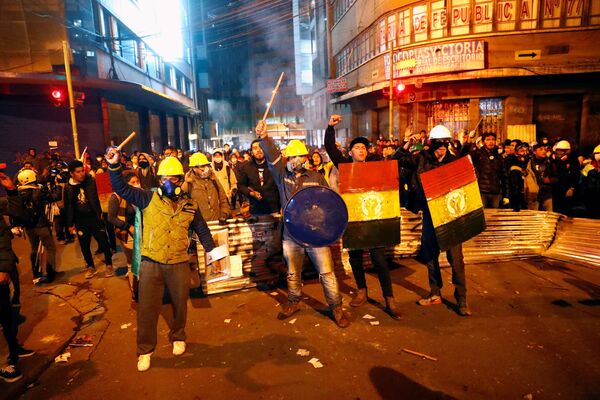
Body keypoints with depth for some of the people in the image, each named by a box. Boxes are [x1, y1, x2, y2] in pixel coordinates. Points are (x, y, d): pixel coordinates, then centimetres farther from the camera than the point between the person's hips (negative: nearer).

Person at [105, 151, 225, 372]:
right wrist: (114, 166, -20)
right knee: (147, 308, 5)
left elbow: (202, 229, 14)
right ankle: (145, 350, 24)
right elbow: (122, 189, -8)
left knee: (180, 304, 16)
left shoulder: (190, 205, 4)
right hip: (151, 263, -1)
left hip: (179, 263, 2)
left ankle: (178, 337, 42)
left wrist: (211, 249, 12)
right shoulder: (148, 199, -1)